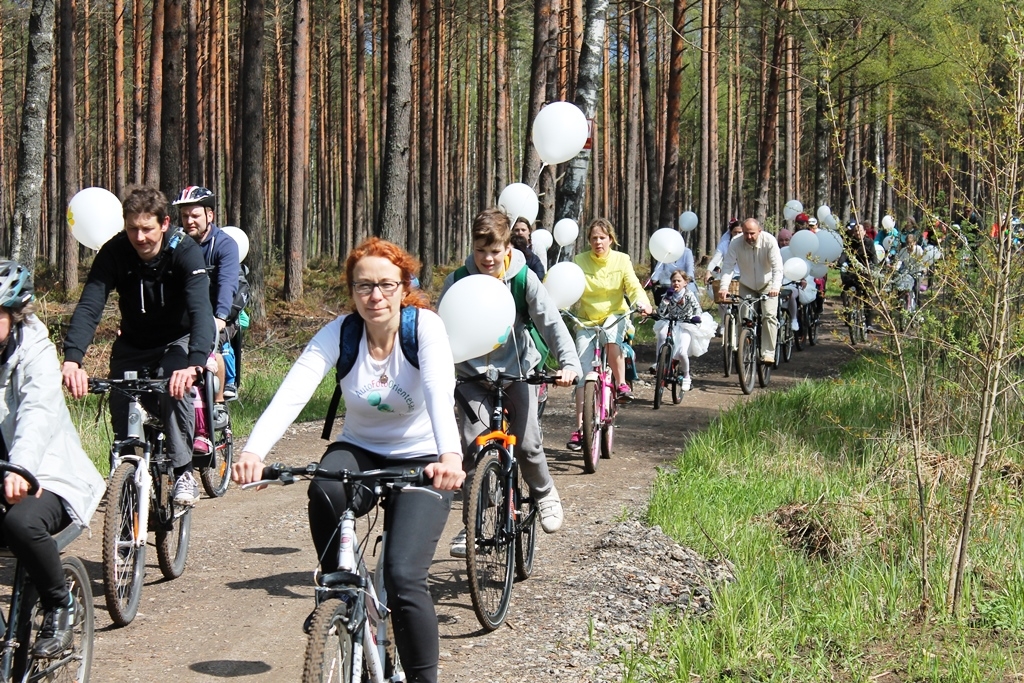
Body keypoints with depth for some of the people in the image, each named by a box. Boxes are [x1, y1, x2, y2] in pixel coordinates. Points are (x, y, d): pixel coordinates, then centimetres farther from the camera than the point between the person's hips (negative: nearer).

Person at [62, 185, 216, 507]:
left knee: (176, 389, -29)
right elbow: (89, 306, -32)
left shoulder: (185, 251, -27)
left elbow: (201, 309, -39)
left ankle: (183, 471, -15)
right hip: (133, 344, 3)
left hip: (177, 341, -3)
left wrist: (194, 362, -57)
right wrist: (72, 359, -49)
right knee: (120, 405, -10)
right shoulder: (114, 253, -22)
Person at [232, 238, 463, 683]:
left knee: (403, 577, -22)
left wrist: (450, 457, -56)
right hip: (359, 451, 2)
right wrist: (253, 452, -46)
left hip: (420, 461, -2)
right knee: (325, 488, -34)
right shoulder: (339, 333, -12)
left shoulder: (425, 327, -18)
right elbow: (291, 394, -28)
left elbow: (441, 392, -36)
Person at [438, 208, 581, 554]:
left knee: (527, 443, -7)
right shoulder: (458, 281, -10)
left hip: (516, 368, 0)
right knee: (473, 445, -13)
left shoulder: (524, 279, -10)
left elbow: (551, 321, -13)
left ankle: (545, 493, 24)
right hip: (470, 371, 0)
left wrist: (569, 363, -26)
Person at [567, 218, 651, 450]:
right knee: (582, 372, -6)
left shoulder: (621, 260, -2)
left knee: (611, 337, -37)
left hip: (615, 316, -1)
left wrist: (642, 302, -32)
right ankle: (580, 428, -1)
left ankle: (621, 384, -16)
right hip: (587, 321, 1)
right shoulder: (580, 261, -4)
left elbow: (633, 286, -10)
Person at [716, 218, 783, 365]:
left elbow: (777, 266, -29)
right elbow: (728, 266, -24)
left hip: (767, 284, -2)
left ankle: (768, 353, -16)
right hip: (746, 286, 2)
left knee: (769, 315, -16)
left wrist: (775, 286, -45)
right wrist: (724, 287, -41)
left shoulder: (769, 241, -23)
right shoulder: (736, 244, -19)